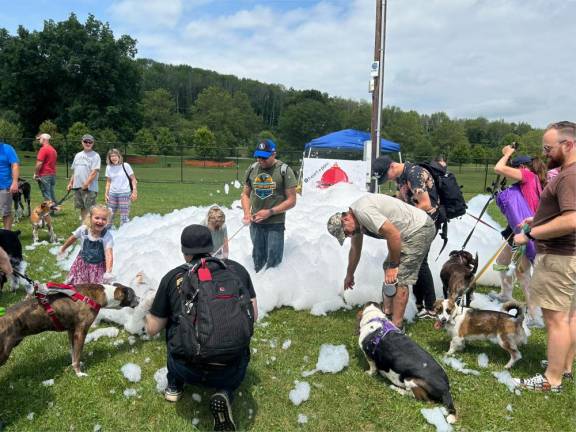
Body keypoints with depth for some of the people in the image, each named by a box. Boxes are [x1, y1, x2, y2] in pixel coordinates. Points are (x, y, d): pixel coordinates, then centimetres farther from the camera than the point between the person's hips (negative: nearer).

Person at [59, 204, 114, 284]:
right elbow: (72, 238, 7)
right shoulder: (83, 229, -15)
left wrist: (108, 271, -48)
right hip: (82, 264, 3)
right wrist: (63, 248, 23)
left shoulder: (107, 236, -24)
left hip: (98, 267, -3)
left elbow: (108, 254, -33)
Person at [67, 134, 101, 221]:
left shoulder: (95, 156, -6)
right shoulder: (78, 155, 16)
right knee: (82, 208, 14)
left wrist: (86, 184, -19)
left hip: (90, 188, -7)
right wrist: (70, 183, 15)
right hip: (77, 187, 7)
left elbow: (94, 172, -14)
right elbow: (75, 171, 22)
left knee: (89, 209, -7)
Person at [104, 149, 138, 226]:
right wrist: (106, 193, 9)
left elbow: (133, 179, -2)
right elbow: (108, 182, 14)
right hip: (112, 194, 4)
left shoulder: (125, 166, -6)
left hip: (124, 194, -4)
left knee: (124, 216, -3)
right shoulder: (109, 167, 6)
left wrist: (134, 192, -8)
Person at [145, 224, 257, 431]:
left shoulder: (172, 277, 5)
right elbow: (253, 316, 13)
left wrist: (149, 311, 37)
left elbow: (152, 329, 15)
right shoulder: (237, 269, 6)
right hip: (229, 372, -1)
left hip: (187, 369, 1)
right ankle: (225, 393, 7)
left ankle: (174, 386, 37)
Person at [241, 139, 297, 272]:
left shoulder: (284, 171, -9)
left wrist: (270, 212, -16)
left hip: (275, 223, -4)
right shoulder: (252, 169, 3)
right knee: (257, 261, 17)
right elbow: (245, 194, 14)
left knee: (273, 263, -2)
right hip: (255, 223, 4)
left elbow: (291, 200, -9)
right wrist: (247, 212, -4)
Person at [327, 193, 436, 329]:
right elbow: (355, 249, 23)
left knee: (399, 277, -11)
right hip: (408, 231, 11)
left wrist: (393, 266, -16)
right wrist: (349, 275, 34)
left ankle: (396, 326, -2)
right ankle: (387, 314, 23)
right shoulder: (355, 217, 7)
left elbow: (394, 235, -27)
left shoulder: (363, 211, -25)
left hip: (420, 229, -10)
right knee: (388, 268, 16)